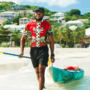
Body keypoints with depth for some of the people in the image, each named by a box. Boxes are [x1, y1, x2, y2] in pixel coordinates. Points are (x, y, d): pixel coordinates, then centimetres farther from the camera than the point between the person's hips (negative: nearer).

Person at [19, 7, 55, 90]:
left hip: (43, 50, -3)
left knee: (41, 71, -16)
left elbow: (51, 40, 3)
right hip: (33, 50, 3)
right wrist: (22, 51, -4)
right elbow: (23, 39, 9)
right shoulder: (29, 25, 4)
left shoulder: (47, 24, 0)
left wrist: (52, 54, 1)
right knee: (37, 71, 14)